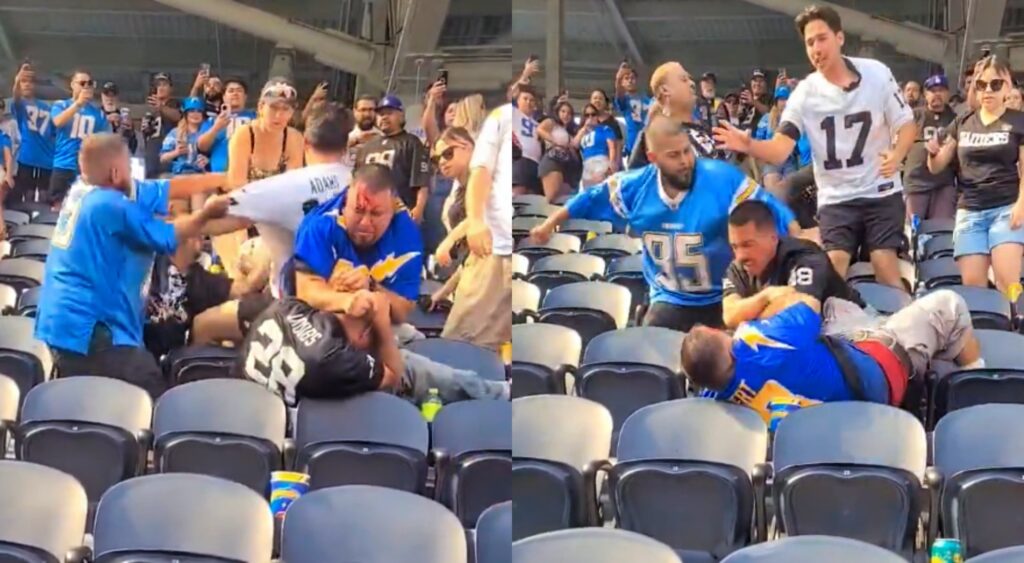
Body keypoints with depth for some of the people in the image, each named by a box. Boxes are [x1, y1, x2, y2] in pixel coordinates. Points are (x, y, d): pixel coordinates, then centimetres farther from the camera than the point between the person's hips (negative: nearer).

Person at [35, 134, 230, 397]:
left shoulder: (82, 192, 9)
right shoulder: (112, 206, -17)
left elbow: (165, 190, 15)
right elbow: (168, 237, -2)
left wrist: (220, 179, 18)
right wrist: (206, 213, 15)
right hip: (85, 328, -10)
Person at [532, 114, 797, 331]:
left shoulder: (723, 179, -19)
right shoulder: (636, 186, -7)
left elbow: (771, 213, -17)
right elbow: (592, 199, 10)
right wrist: (550, 223, 21)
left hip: (722, 299, -3)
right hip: (670, 299, 3)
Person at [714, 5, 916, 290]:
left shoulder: (877, 73, -7)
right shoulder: (804, 93, -8)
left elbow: (907, 125, 1)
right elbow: (779, 150, -18)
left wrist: (896, 155, -20)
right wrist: (748, 145, -40)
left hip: (882, 193, -1)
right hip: (836, 199, 1)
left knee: (886, 268, -6)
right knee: (833, 269, -10)